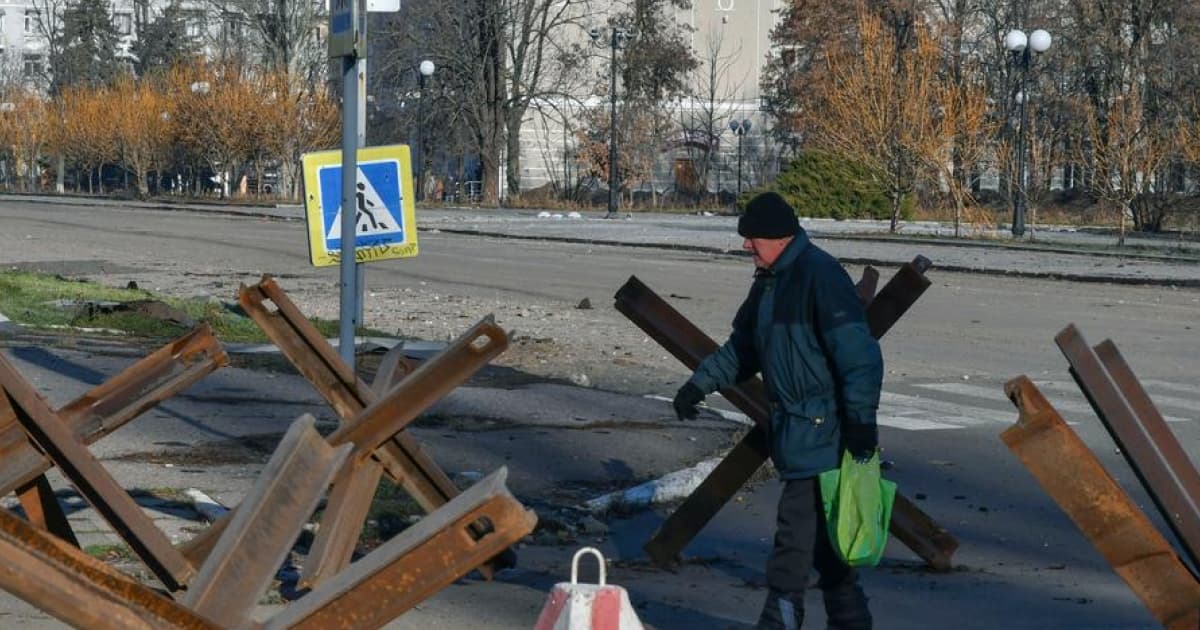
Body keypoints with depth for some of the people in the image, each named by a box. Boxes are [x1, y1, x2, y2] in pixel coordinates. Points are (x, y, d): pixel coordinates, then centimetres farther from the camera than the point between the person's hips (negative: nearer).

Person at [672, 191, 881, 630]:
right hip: (794, 429, 10)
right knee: (820, 533, 13)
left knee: (796, 532, -6)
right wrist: (700, 383, 15)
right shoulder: (770, 281, 15)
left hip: (820, 433, -10)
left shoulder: (820, 276, -16)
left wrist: (860, 421, -23)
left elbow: (858, 354, -21)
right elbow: (742, 347, 25)